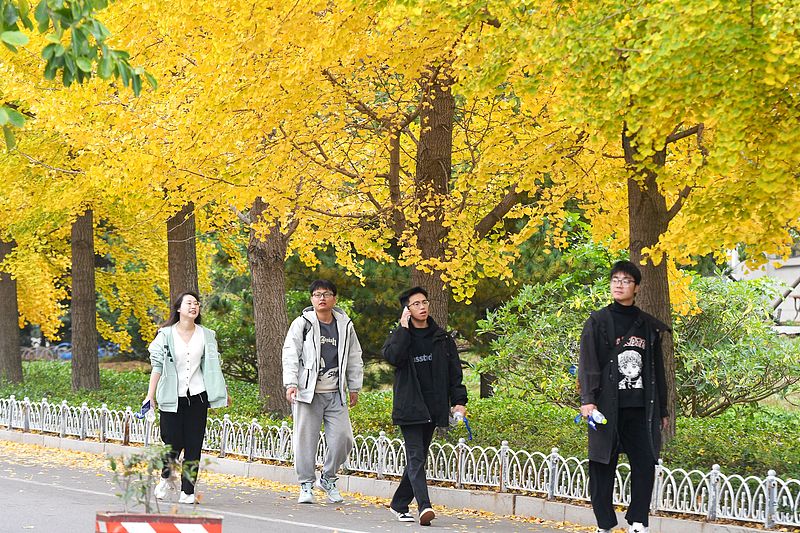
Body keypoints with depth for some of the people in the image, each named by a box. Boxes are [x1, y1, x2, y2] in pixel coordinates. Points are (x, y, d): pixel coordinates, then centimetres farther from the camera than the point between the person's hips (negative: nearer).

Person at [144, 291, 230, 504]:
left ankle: (188, 491, 5)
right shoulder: (166, 335, 0)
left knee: (193, 446, -1)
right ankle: (167, 478, 24)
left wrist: (223, 392, 16)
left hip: (197, 397, 2)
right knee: (172, 444, -5)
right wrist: (151, 394, -8)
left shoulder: (207, 335, 9)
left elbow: (214, 366, 16)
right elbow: (157, 365, -2)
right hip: (171, 398, -2)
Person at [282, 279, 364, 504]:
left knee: (342, 438, -4)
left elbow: (354, 359, 20)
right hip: (308, 392, -3)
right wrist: (291, 384, -14)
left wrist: (354, 388, 18)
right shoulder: (302, 324, 1)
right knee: (306, 439, -1)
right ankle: (306, 485, 11)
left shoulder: (345, 325, 12)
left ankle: (328, 479, 17)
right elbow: (290, 355, -3)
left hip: (336, 394, 3)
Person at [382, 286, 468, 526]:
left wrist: (459, 401, 2)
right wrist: (404, 328, -14)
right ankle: (424, 506, -24)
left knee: (418, 459, 10)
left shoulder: (442, 338, 10)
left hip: (433, 407, 4)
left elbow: (454, 371, 11)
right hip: (409, 407, -4)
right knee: (416, 459, -14)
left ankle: (399, 504, 22)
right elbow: (392, 356, -20)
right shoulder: (400, 336, 1)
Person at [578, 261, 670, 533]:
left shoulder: (649, 326, 14)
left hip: (640, 409, 3)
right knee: (603, 466, -1)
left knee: (646, 463, -5)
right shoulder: (598, 322, 3)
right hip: (607, 408, -3)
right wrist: (587, 400, -18)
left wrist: (662, 410, 16)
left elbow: (657, 370, 17)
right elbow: (588, 364, -5)